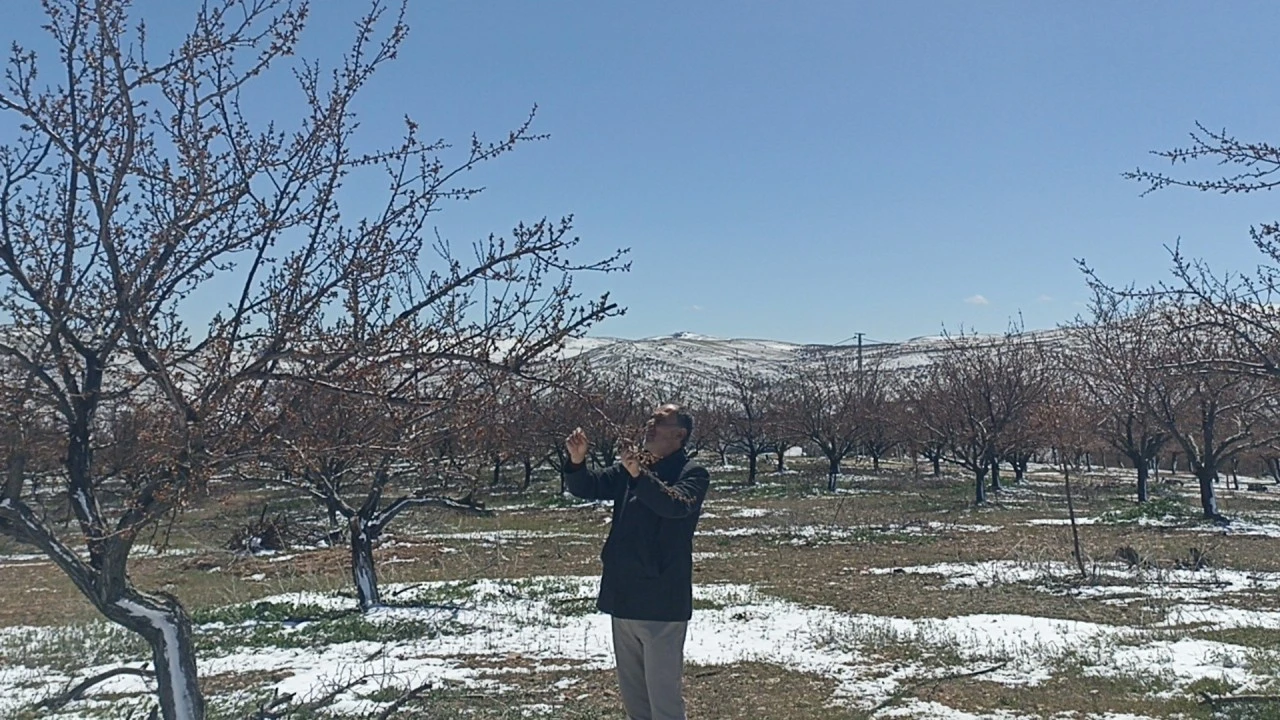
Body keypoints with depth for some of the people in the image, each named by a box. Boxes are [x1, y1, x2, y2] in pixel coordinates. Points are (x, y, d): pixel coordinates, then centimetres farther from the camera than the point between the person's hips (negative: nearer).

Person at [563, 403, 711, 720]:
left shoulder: (692, 473, -8)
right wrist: (577, 461, -15)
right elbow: (587, 487, 5)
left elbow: (678, 504, -27)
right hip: (623, 599, 7)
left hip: (662, 603, -7)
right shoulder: (628, 469, 11)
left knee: (664, 693, -2)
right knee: (631, 691, 19)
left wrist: (640, 476, -38)